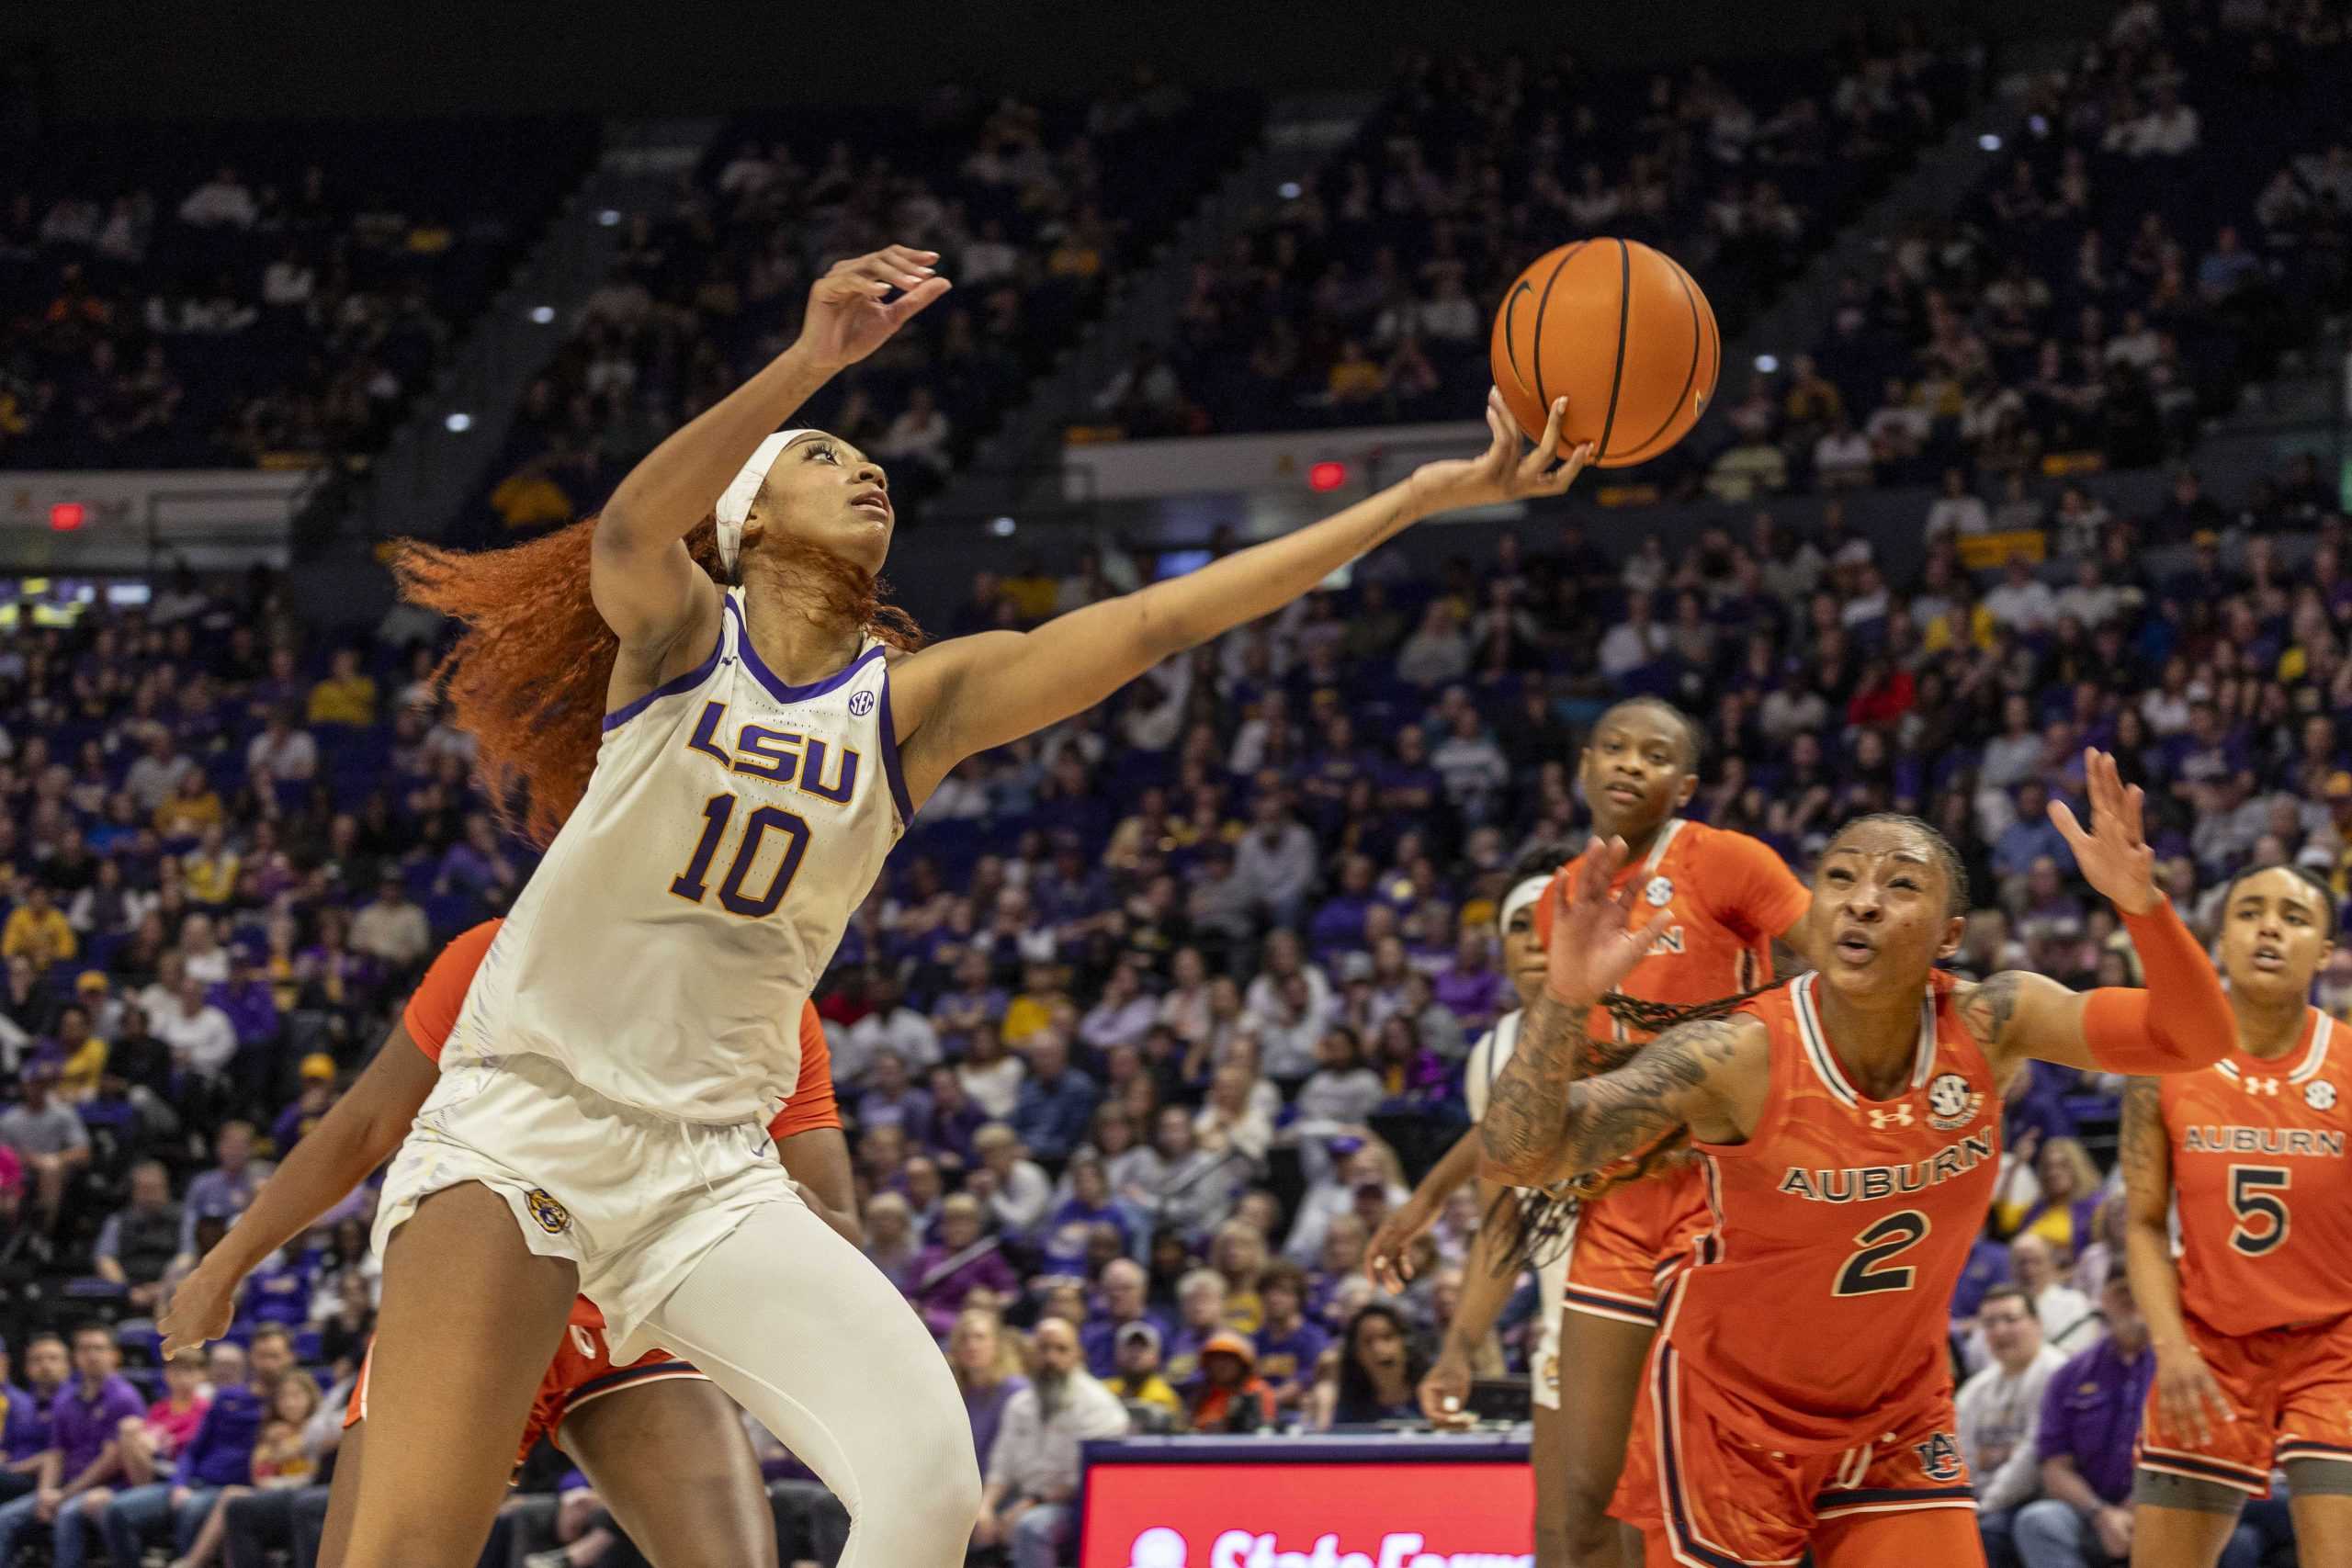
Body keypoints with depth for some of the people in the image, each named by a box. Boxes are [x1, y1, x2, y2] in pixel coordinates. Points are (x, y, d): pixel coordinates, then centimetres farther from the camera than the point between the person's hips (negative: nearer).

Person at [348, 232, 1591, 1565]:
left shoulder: (916, 703, 5)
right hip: (521, 1117, -3)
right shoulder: (676, 629, -2)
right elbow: (630, 531, -26)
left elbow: (1153, 622, -1)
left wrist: (1428, 493, -8)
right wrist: (812, 363, -43)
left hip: (710, 1170, 3)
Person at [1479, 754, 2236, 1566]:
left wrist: (2140, 902, -36)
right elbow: (1517, 1156, -28)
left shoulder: (1987, 1026, -14)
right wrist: (1565, 1002, -46)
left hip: (1900, 1419, 4)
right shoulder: (1739, 1057, -25)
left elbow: (2190, 1040, -18)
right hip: (1733, 1415, -4)